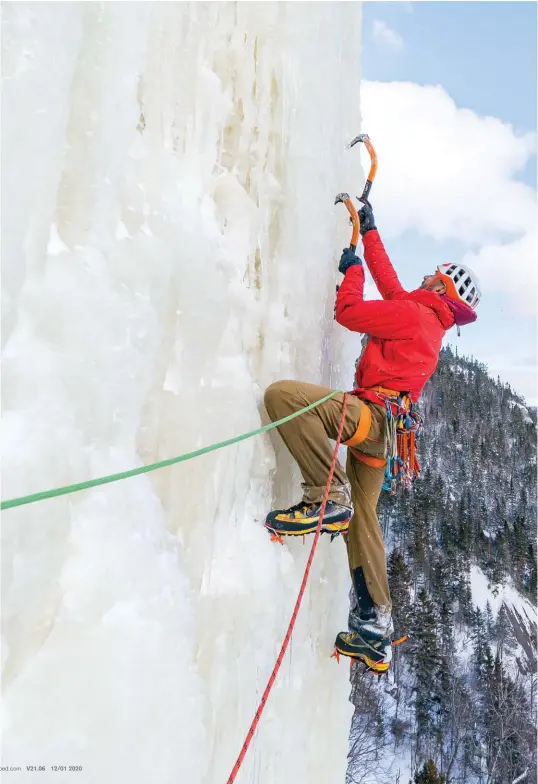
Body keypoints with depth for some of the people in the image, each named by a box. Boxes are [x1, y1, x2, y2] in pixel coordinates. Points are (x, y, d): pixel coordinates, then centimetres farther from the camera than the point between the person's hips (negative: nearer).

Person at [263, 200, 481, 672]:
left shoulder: (413, 312, 0)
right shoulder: (428, 323, 27)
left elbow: (348, 312, -5)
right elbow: (388, 280, 37)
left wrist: (352, 268, 13)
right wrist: (370, 232, 44)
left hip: (373, 411, -10)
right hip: (382, 429, 10)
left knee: (283, 394, -27)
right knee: (362, 518, 13)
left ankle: (328, 495, -29)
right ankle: (375, 627, 16)